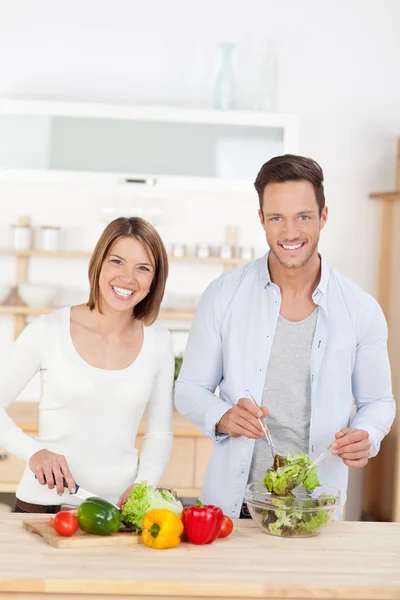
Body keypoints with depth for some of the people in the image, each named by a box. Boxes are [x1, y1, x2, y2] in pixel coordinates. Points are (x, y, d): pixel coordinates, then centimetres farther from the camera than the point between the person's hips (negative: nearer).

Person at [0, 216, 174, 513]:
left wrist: (142, 486, -6)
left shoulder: (158, 341, 4)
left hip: (119, 508, 2)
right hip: (43, 504, -2)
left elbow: (160, 435, 10)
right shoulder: (49, 330, -4)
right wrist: (34, 452, -15)